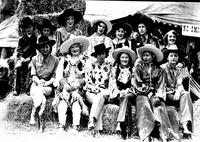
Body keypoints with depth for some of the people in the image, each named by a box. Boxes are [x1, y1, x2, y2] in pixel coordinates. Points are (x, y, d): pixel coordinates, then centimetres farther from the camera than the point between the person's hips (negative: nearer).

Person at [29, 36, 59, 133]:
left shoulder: (55, 60, 4)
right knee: (42, 100, -33)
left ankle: (33, 115, -33)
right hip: (36, 84, 1)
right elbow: (33, 75, 6)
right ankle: (41, 124, -36)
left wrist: (47, 83, -17)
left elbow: (55, 76, 1)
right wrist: (38, 82, -15)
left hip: (49, 86, -1)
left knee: (40, 91, -37)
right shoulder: (35, 59, 9)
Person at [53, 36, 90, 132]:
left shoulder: (85, 61, 10)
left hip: (78, 88, -1)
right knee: (62, 102, -24)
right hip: (65, 87, 2)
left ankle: (76, 127, -30)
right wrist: (65, 84, -9)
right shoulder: (64, 60, 16)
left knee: (76, 101, -27)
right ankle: (61, 125, -28)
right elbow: (59, 75, 8)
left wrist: (77, 84, -12)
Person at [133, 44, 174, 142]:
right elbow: (137, 84, 7)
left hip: (155, 95, 1)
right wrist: (146, 89, -8)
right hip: (142, 94, -1)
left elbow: (161, 86, 5)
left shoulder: (159, 70, 16)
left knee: (159, 108, -30)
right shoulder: (138, 68, 16)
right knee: (144, 107, -32)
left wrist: (158, 97, -13)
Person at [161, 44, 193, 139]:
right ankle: (184, 126, -27)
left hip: (176, 93, 4)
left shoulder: (178, 70, 16)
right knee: (185, 97, -26)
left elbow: (179, 84, 4)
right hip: (166, 95, -4)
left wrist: (178, 92, -18)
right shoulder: (162, 68, 0)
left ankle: (185, 124, -38)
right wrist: (172, 91, -16)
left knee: (186, 94, -27)